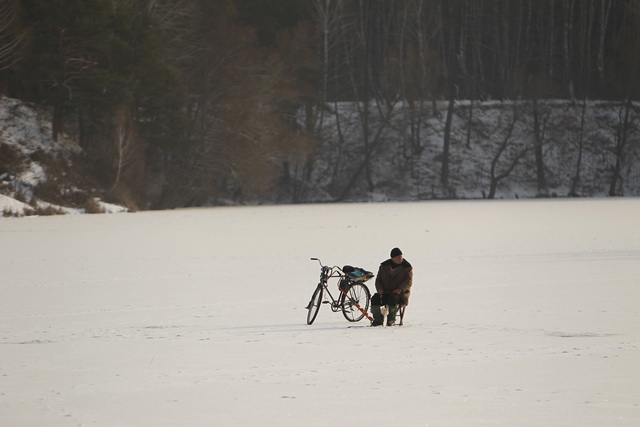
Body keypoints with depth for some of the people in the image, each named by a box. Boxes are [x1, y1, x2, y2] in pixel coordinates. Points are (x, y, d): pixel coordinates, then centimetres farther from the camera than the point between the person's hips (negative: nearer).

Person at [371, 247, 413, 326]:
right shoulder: (384, 266, 11)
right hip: (385, 292, 3)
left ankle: (391, 319, -26)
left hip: (401, 293, -3)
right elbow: (378, 279, 13)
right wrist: (379, 289, -8)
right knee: (375, 298, -25)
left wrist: (400, 289, -23)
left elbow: (408, 281, -6)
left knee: (393, 298, -38)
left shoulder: (407, 267, 2)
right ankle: (377, 319, -18)